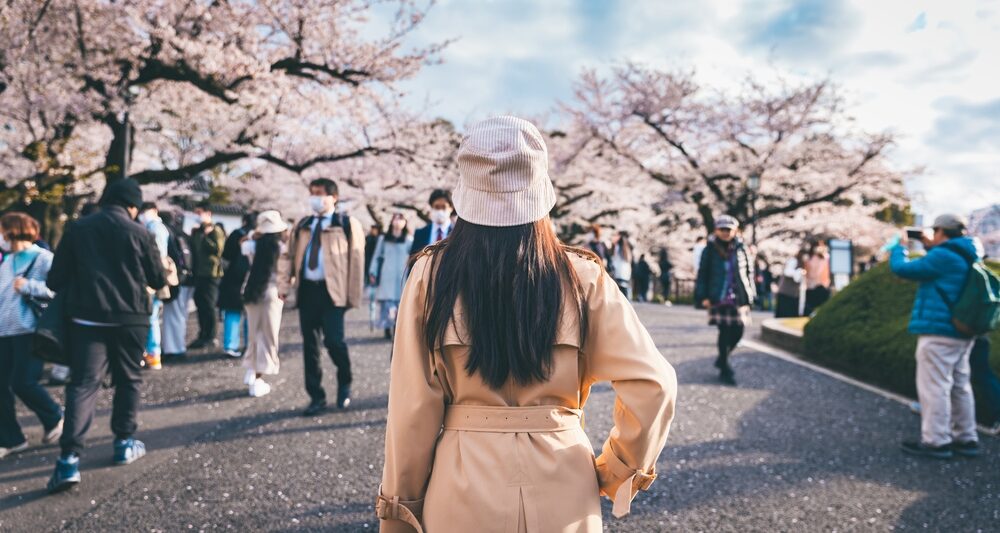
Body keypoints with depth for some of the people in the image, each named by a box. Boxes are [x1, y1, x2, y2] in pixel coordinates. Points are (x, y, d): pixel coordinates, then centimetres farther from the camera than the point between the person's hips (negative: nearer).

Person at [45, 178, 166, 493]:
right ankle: (124, 443, 21)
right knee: (128, 380, 15)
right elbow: (159, 280, 4)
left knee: (82, 384, -2)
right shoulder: (138, 233, -3)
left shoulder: (78, 229, 3)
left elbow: (56, 280, 4)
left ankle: (69, 459, -11)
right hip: (130, 318, -1)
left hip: (87, 318, 1)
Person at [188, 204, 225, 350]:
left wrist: (206, 236, -15)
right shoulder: (197, 231, 18)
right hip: (199, 273, 8)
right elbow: (194, 249, 23)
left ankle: (211, 338, 1)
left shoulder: (216, 231, -5)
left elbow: (217, 249, -17)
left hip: (211, 273, -8)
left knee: (208, 305, -6)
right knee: (200, 305, 10)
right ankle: (203, 336, 19)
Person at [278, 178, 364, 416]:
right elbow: (291, 255, 15)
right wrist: (284, 285, 4)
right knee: (310, 344, 6)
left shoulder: (347, 224, 0)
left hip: (331, 290, -5)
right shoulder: (303, 225, 15)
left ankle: (344, 385, 17)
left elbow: (356, 261, -3)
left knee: (333, 341, -12)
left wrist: (352, 295, -7)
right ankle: (316, 397, 17)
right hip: (307, 289, 5)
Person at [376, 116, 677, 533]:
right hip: (562, 496, 1)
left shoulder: (431, 275, -10)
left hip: (464, 493, 0)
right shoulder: (583, 278, -8)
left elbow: (414, 408, -8)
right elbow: (652, 384, -10)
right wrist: (613, 473, 5)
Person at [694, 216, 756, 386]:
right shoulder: (710, 250, 1)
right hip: (718, 297, -3)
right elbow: (703, 273, 2)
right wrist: (703, 296, -4)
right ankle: (724, 369, 8)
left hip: (739, 297, 3)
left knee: (738, 331, 2)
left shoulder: (741, 249, 6)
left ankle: (723, 358, 27)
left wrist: (749, 294, 7)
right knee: (724, 331, -3)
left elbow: (749, 272, 12)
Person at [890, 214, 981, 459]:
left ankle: (936, 441, -1)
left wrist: (900, 246, 4)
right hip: (961, 331, 10)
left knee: (934, 387, -4)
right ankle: (966, 439, 21)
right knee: (959, 386, 14)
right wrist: (930, 247, 21)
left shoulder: (943, 256, -18)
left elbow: (901, 268, -14)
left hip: (939, 331, -10)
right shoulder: (968, 256, 12)